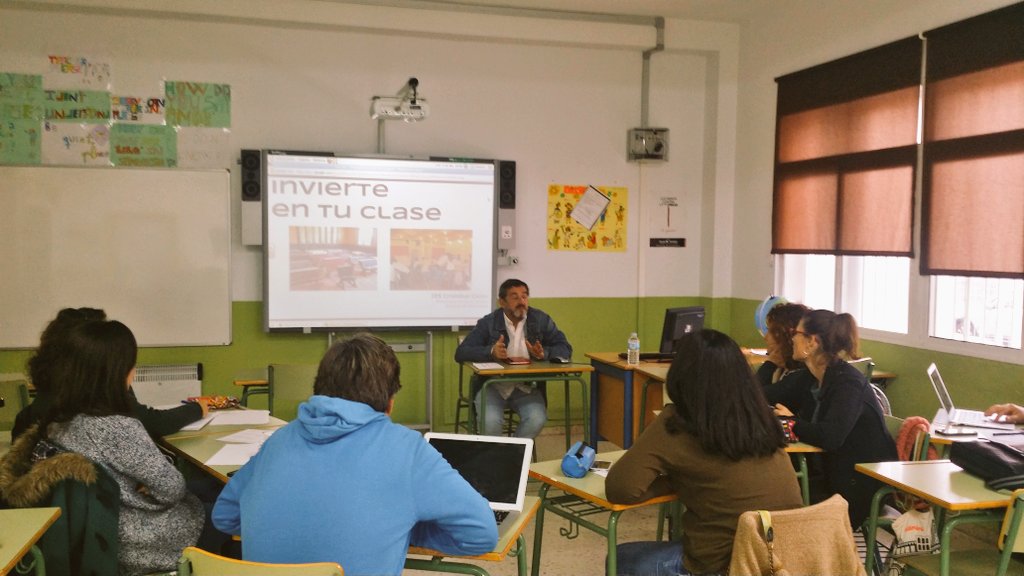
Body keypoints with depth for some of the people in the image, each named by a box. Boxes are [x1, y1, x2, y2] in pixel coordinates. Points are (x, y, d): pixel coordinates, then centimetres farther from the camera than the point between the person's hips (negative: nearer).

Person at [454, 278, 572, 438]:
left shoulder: (541, 320, 3)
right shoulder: (488, 323, -2)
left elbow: (565, 349, 3)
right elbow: (461, 353, -8)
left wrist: (544, 353, -19)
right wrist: (491, 352, -26)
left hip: (527, 388, 2)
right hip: (492, 386, -1)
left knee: (537, 419, -26)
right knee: (490, 421, -29)